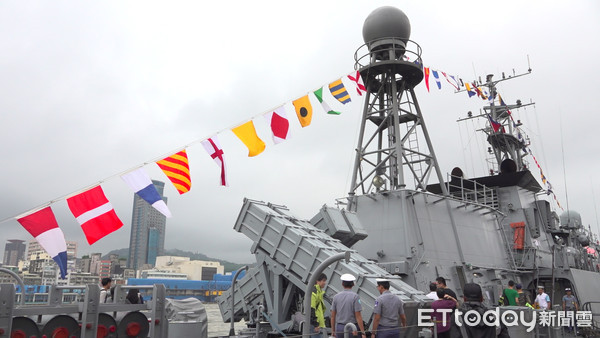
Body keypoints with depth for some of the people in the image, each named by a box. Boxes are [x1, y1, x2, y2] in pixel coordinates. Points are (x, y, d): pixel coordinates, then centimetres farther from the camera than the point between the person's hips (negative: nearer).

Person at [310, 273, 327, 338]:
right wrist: (315, 324, -22)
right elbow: (311, 309, -22)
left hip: (319, 322, 10)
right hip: (315, 323, -10)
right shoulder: (314, 292, -16)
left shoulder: (320, 291, 17)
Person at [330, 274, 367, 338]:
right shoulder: (355, 296, -10)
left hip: (339, 328, 4)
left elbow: (333, 316, 6)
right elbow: (358, 316, -13)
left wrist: (333, 331, 15)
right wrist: (363, 332, -9)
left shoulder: (336, 297, 2)